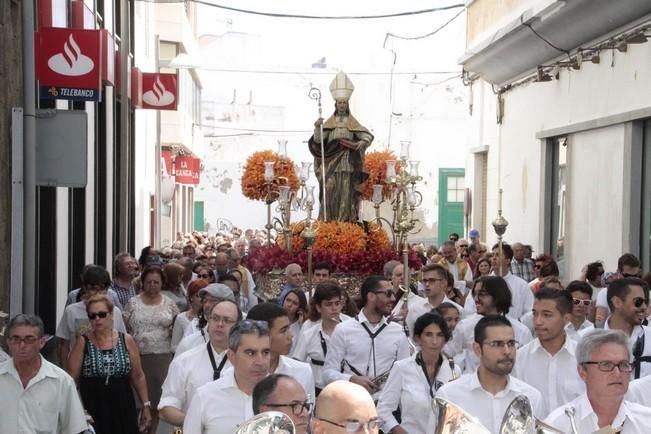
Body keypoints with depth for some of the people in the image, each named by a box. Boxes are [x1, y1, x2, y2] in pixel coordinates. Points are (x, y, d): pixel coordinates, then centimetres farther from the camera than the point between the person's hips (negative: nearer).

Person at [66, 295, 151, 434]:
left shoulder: (127, 341, 2)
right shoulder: (83, 343, -2)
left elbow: (138, 376, 7)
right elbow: (71, 379, -3)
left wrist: (146, 405, 5)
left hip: (123, 409, 2)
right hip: (91, 411, -1)